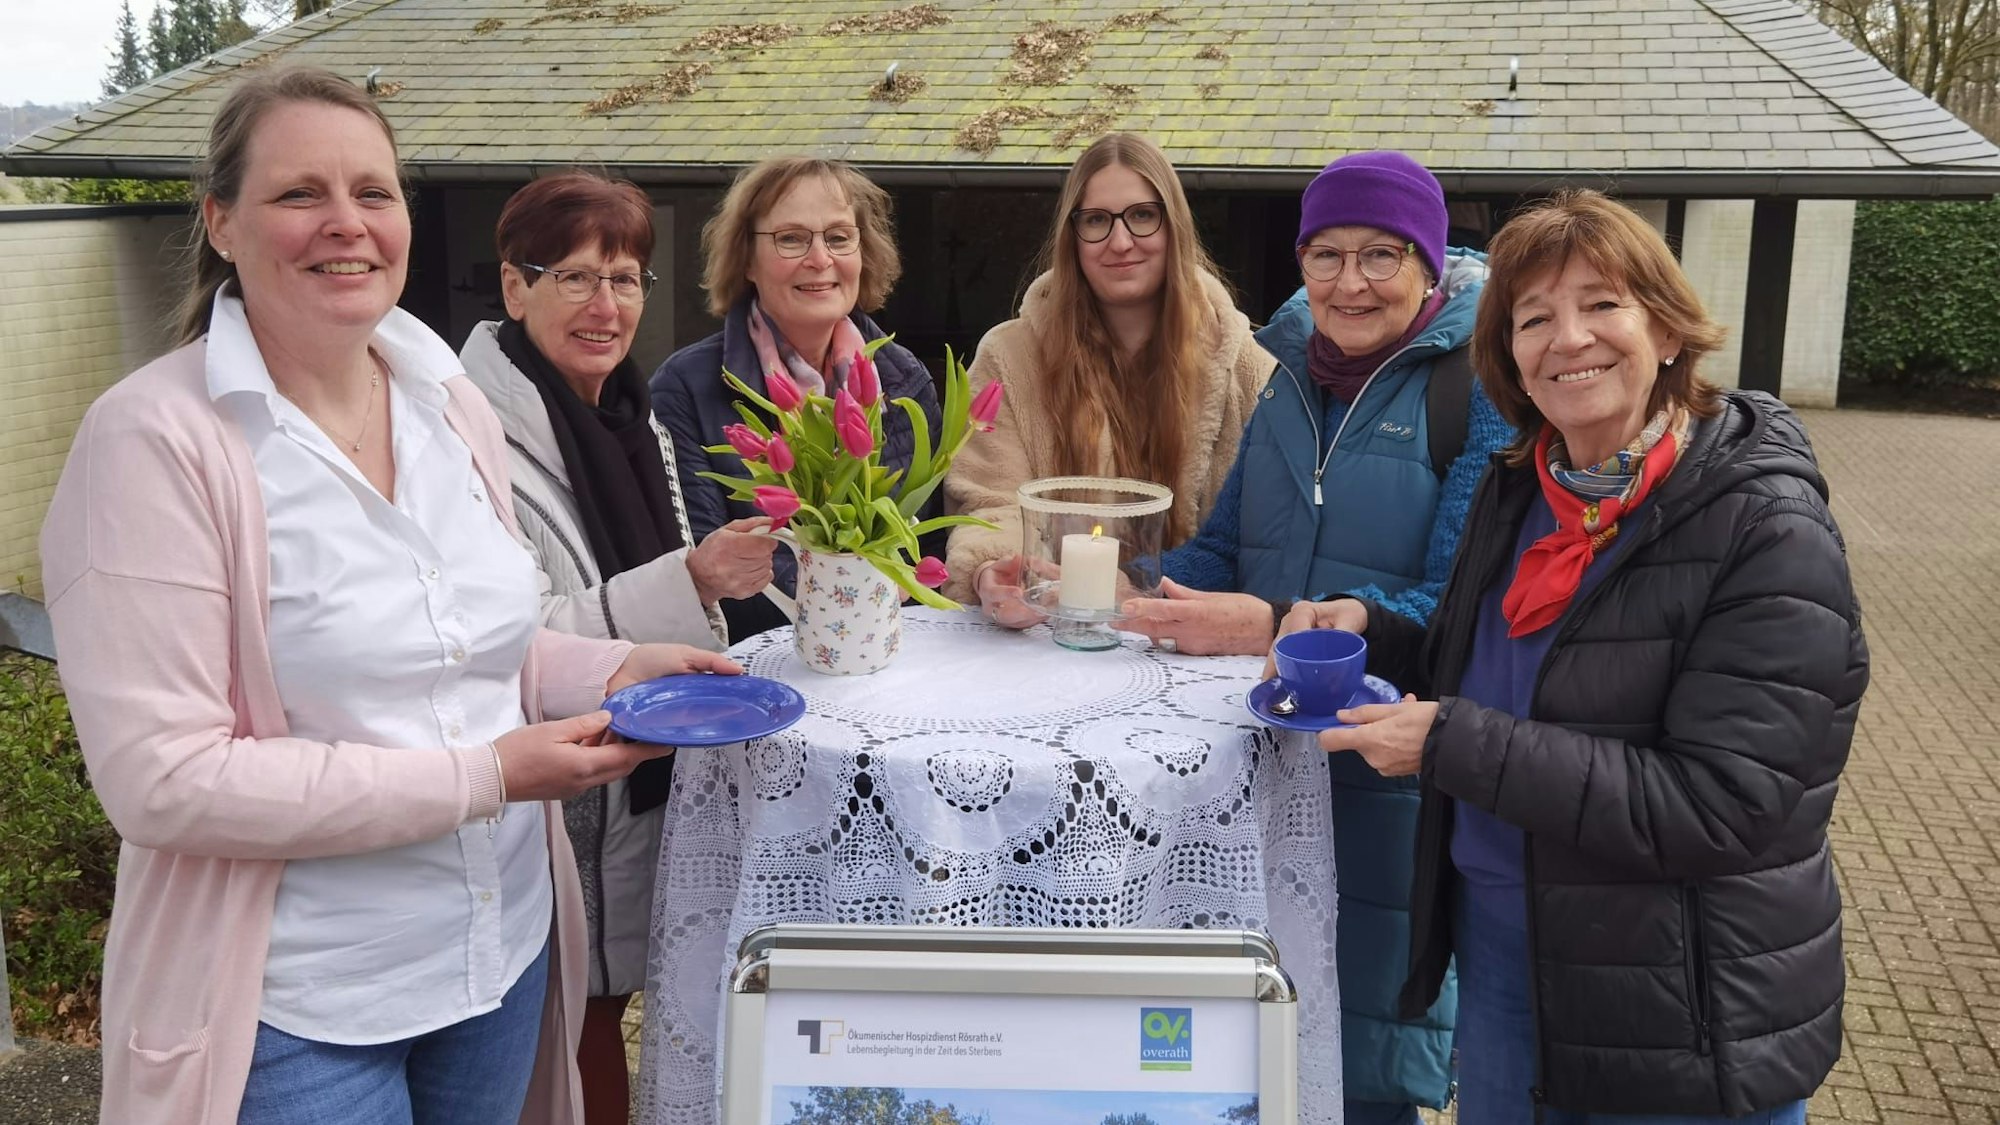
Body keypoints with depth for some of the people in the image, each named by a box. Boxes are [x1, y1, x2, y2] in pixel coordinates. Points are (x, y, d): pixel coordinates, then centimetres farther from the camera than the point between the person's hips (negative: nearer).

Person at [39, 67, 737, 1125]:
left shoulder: (453, 403, 3)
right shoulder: (154, 438, -17)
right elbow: (161, 780, -21)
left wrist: (618, 669, -4)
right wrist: (481, 777, -21)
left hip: (504, 950, 6)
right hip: (298, 1011, -6)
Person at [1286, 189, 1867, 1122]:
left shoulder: (1766, 532, -19)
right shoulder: (1518, 489, 2)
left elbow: (1721, 803, -26)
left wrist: (1449, 743, -26)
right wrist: (1372, 634, -4)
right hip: (1496, 947, 6)